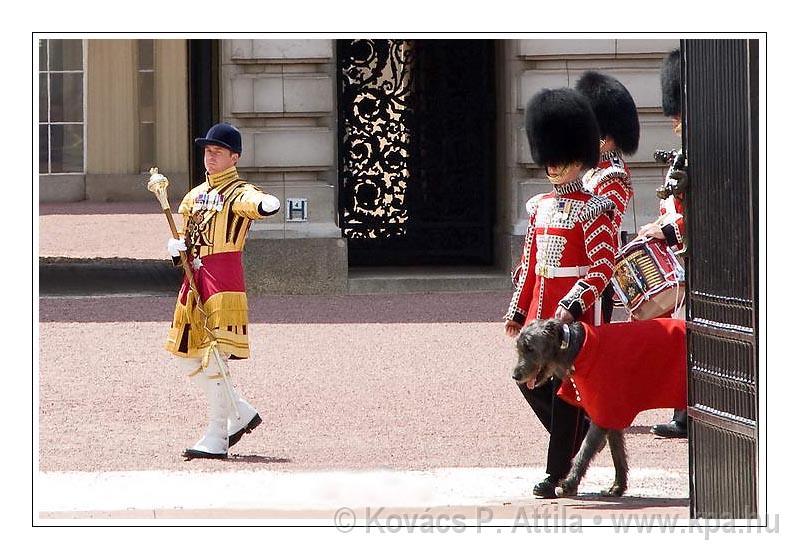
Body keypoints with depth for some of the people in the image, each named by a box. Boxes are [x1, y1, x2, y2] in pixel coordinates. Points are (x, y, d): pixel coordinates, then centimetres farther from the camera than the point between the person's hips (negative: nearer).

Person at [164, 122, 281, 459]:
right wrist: (176, 246, 2)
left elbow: (256, 203, -31)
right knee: (194, 359, 11)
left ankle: (216, 437, -5)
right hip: (195, 278, 8)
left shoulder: (239, 193, -7)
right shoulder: (195, 195, 18)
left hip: (223, 278, -8)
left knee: (215, 358, -10)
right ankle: (241, 413, 28)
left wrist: (267, 204, -56)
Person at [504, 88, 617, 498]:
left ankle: (559, 474, 2)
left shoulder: (591, 211, -10)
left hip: (575, 314, -7)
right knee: (530, 379, 8)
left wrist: (571, 307, -24)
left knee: (564, 386, -3)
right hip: (540, 311, 7)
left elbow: (604, 266, -16)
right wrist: (517, 311, 14)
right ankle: (578, 434, 28)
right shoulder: (541, 207, 12)